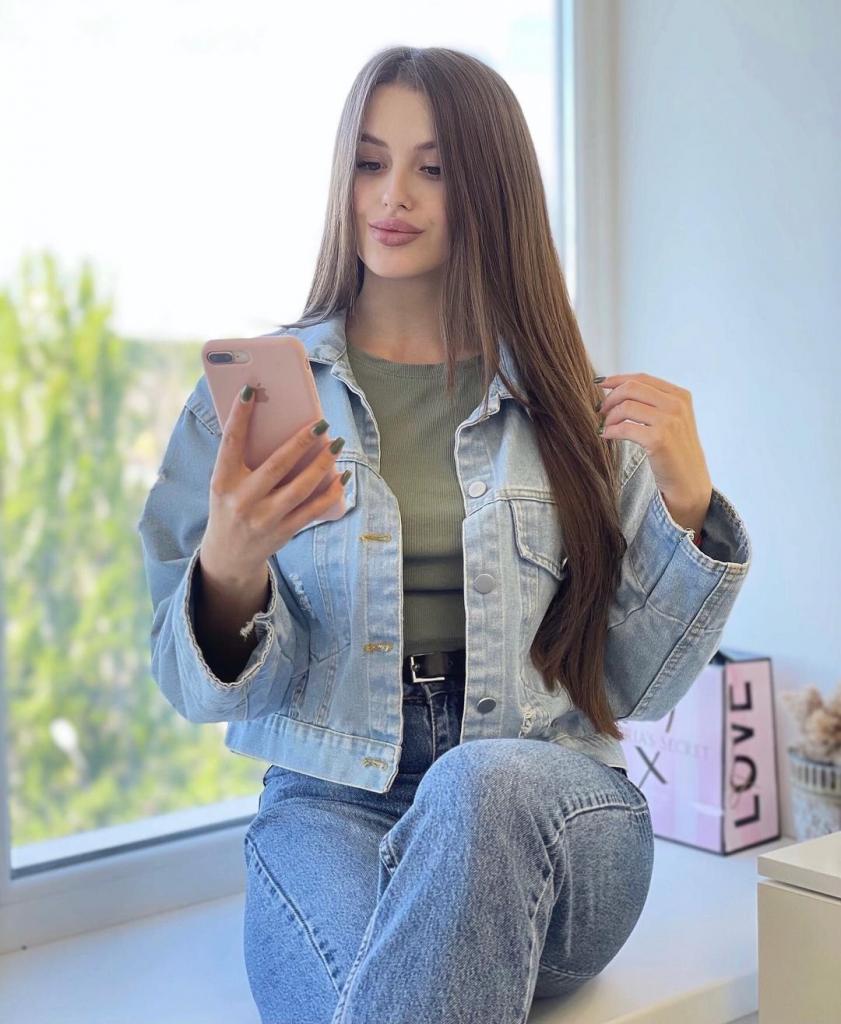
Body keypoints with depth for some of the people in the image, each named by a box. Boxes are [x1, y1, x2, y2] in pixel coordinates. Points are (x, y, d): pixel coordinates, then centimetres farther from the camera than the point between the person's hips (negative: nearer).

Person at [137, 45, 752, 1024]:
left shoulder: (575, 405, 7)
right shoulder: (255, 390, 5)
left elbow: (633, 687, 8)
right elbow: (202, 691, 1)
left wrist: (688, 503, -7)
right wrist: (230, 572, -21)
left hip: (549, 809, 2)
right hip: (330, 805, -2)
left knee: (481, 786, -34)